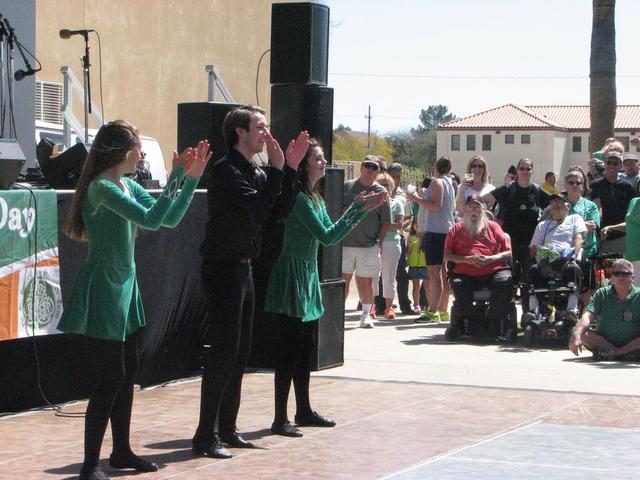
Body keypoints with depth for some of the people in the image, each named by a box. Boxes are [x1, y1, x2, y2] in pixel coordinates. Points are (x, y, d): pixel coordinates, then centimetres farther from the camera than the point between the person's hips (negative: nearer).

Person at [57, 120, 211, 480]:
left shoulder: (128, 186, 9)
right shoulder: (102, 188, -19)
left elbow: (171, 219, 11)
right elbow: (151, 219, -27)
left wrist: (192, 178, 3)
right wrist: (176, 177, -23)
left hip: (126, 286, 9)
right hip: (103, 289, -9)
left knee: (128, 371, 14)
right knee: (111, 377, -7)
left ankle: (122, 451, 25)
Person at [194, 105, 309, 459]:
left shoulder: (255, 172, 14)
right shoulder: (225, 170, -15)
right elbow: (259, 207, -24)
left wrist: (290, 167, 7)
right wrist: (278, 167, -17)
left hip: (243, 268, 10)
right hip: (223, 268, -10)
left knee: (240, 350, 12)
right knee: (224, 350, -9)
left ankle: (226, 428, 20)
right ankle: (206, 436, -6)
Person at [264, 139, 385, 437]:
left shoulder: (315, 198, 13)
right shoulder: (298, 197, -17)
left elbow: (332, 235, 15)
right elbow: (327, 237, -19)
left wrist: (362, 209, 9)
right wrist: (357, 208, -17)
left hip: (308, 274, 10)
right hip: (292, 275, -10)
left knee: (304, 348, 15)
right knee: (291, 349, -8)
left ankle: (304, 411, 24)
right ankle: (280, 420, -5)